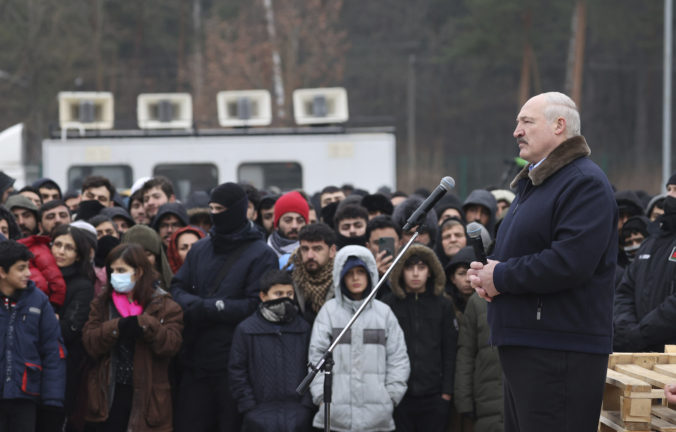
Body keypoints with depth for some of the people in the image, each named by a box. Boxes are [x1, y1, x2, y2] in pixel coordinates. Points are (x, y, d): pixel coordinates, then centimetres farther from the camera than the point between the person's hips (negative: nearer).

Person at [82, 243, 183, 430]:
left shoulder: (163, 305, 1)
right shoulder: (102, 302, 9)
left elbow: (171, 343, -12)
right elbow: (89, 342, -4)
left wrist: (144, 325, -26)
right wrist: (117, 327, -21)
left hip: (146, 396, -2)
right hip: (110, 394, 3)